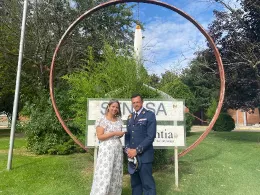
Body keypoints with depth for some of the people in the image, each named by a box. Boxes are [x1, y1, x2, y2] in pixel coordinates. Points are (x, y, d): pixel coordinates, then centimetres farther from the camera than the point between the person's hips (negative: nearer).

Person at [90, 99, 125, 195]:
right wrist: (114, 133, -17)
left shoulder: (119, 120, 11)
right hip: (106, 150, -6)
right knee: (105, 174, -3)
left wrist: (122, 133, -2)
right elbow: (100, 136, -13)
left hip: (118, 150, 6)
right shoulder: (102, 120, -7)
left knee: (116, 175, 11)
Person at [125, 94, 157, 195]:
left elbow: (151, 136, -12)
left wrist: (137, 150, -14)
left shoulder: (150, 115, -5)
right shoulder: (130, 117, 14)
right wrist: (127, 149, -2)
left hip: (144, 155, -5)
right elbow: (127, 135, 15)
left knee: (147, 184, 0)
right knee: (135, 183, 14)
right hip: (132, 155, 6)